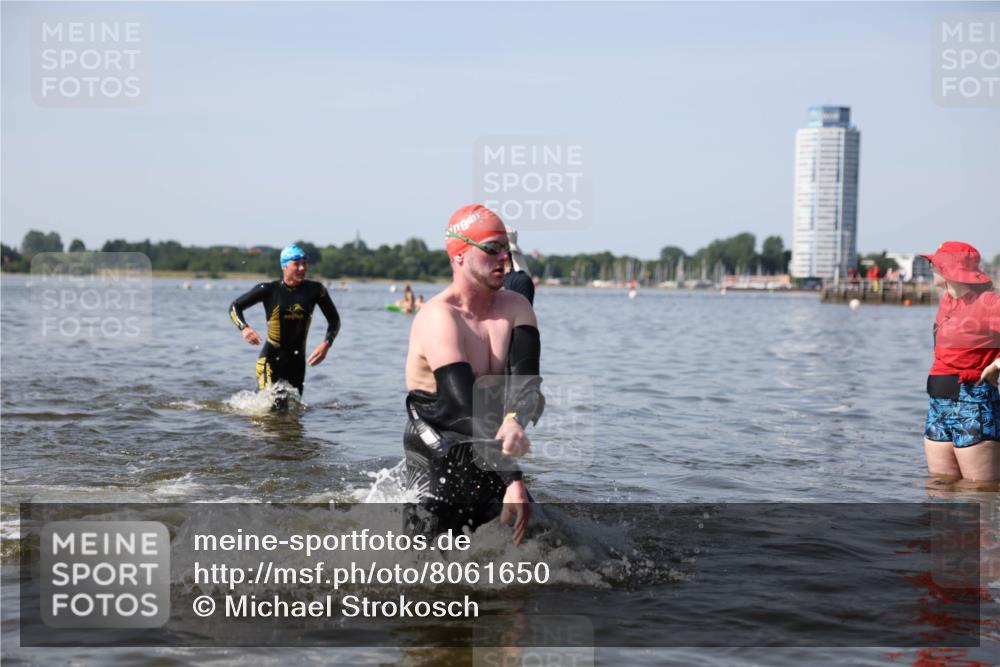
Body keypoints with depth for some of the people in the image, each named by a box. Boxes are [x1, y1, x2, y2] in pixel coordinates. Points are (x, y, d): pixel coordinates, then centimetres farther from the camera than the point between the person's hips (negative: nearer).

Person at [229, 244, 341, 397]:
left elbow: (334, 320, 8)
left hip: (297, 361, 4)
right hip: (270, 359, -4)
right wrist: (244, 328, -18)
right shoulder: (269, 290, -6)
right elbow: (235, 307, 1)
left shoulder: (315, 290, -1)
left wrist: (326, 344, -9)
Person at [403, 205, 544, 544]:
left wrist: (514, 421, -39)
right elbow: (464, 404, -27)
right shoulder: (439, 317, -18)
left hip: (490, 456, 6)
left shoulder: (516, 308, 2)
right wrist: (513, 480, -33)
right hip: (436, 462, -6)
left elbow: (524, 380, -14)